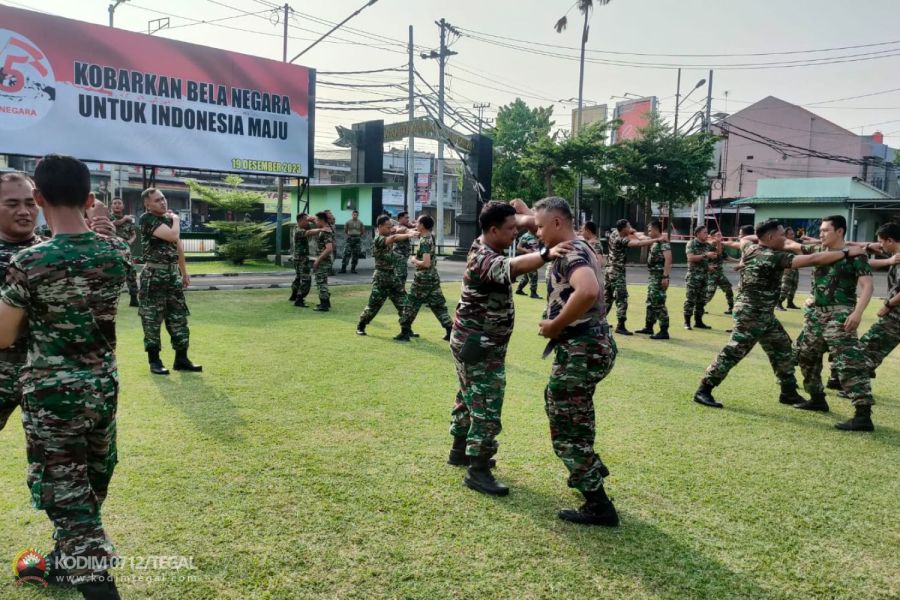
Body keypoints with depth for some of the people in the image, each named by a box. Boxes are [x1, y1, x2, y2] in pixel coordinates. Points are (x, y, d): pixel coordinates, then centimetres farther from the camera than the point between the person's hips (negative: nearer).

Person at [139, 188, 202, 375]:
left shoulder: (169, 218, 13)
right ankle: (154, 361, 9)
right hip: (154, 274, -7)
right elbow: (172, 236, -24)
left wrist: (184, 272, 18)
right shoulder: (146, 219, -11)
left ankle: (181, 359, 16)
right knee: (152, 318, 0)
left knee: (178, 316, 8)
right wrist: (176, 220, -5)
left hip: (173, 273, 7)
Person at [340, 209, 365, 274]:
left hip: (357, 239, 2)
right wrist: (347, 237, 0)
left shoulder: (360, 223, 5)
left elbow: (363, 232, 12)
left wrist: (359, 237, 4)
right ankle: (343, 268, -10)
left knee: (355, 255, 3)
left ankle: (353, 269, 10)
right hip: (349, 239, -2)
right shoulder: (348, 222, 2)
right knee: (347, 254, -9)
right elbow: (345, 231, 9)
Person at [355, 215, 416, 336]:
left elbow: (399, 234, 2)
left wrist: (412, 232, -18)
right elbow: (394, 237, -32)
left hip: (393, 276, 7)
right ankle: (360, 326, 16)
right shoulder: (378, 240, -16)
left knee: (403, 303, 4)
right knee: (374, 304, -1)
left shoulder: (388, 237, 9)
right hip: (381, 277, -7)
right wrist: (409, 235, -39)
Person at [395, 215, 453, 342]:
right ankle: (451, 332, 4)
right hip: (433, 277, 8)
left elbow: (426, 263, -26)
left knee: (411, 305, 5)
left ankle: (405, 333, 11)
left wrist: (414, 261, -10)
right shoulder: (430, 237, 6)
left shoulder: (424, 242, -18)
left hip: (423, 278, -8)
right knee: (439, 305, 9)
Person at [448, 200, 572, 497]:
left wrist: (535, 221, -6)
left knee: (470, 398, 22)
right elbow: (513, 266, -50)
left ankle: (460, 450, 36)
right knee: (487, 408, -7)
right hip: (478, 346, -11)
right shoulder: (485, 260, -26)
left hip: (474, 343, 11)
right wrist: (546, 254, -66)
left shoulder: (484, 244, 3)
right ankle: (477, 471, 0)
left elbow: (515, 208, 14)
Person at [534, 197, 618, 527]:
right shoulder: (577, 248, 12)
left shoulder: (571, 252, -19)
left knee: (566, 426, -1)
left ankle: (599, 507, 6)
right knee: (559, 406, 28)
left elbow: (588, 291, -39)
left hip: (581, 349, -11)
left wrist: (555, 325, -27)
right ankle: (589, 468, 43)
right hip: (590, 344, 11)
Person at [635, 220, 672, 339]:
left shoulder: (664, 243, -16)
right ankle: (648, 327, 26)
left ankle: (664, 331, -7)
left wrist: (665, 276, -29)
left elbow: (668, 259, -24)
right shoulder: (655, 243, 14)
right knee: (651, 302, 16)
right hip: (652, 277, 10)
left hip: (660, 277, -10)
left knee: (658, 304, -10)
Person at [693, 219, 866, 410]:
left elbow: (744, 239, 31)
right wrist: (847, 252, -19)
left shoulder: (750, 249, 4)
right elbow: (813, 260, -24)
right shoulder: (775, 257, -19)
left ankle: (789, 393, 26)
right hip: (751, 314, -10)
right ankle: (703, 391, -3)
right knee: (733, 353, -7)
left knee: (782, 349, 16)